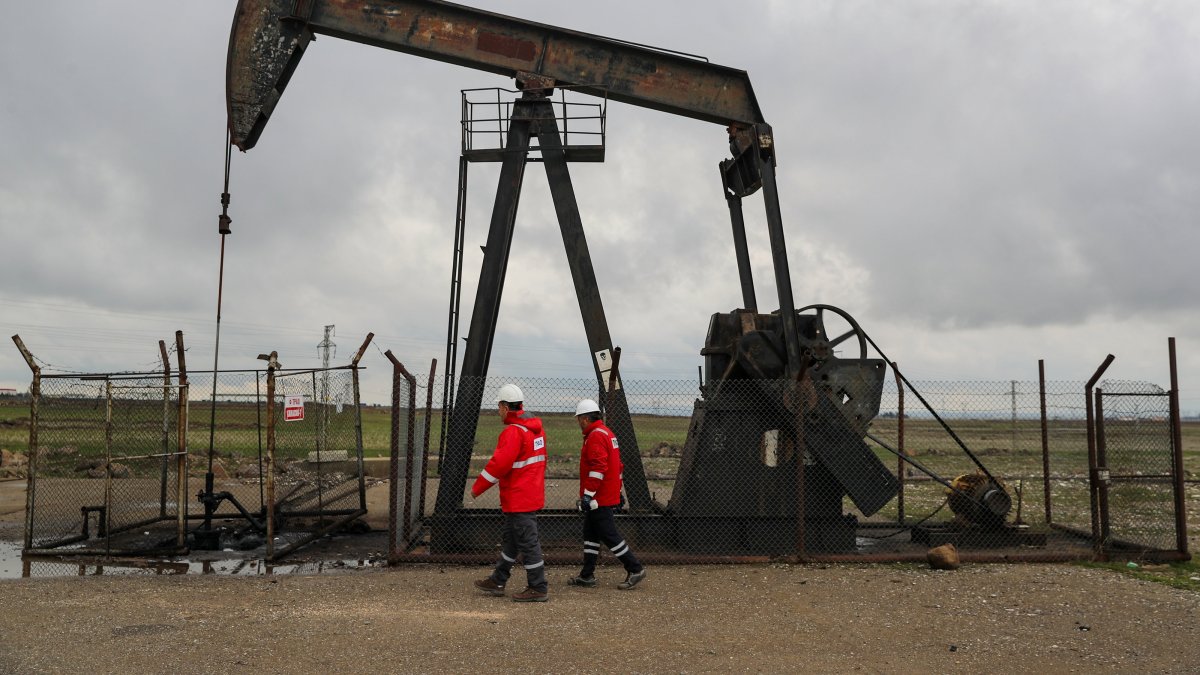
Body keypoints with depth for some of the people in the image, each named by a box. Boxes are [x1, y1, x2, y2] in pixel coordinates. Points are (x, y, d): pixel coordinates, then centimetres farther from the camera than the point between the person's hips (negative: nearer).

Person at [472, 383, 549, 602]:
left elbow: (499, 464, -24)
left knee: (528, 543, -2)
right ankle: (497, 581, 30)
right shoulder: (536, 429, 11)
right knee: (509, 540, 19)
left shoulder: (513, 432, -20)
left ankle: (537, 589, 6)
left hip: (519, 500, -10)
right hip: (532, 496, 10)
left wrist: (477, 488, -13)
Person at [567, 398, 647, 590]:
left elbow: (598, 468, -25)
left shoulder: (595, 436, -16)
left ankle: (635, 569, 2)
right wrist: (618, 491, 25)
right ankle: (587, 576, 18)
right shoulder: (608, 433, 16)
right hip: (609, 494, 10)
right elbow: (617, 465, 21)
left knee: (608, 534, -4)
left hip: (599, 498, -10)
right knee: (590, 533, 13)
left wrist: (588, 495, -24)